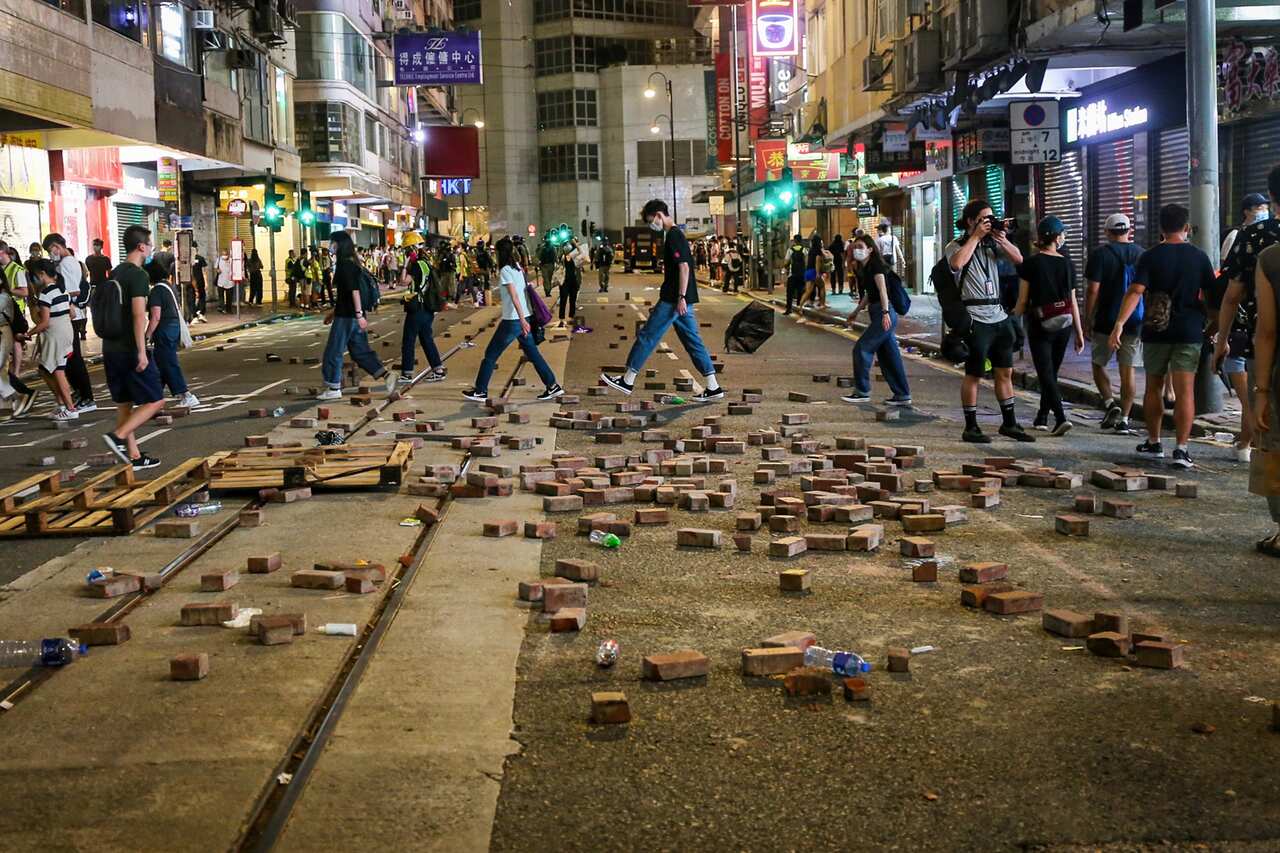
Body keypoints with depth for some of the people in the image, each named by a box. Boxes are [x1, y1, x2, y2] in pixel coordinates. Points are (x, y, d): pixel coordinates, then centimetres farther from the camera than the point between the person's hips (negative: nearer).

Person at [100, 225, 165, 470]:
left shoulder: (115, 273, 13)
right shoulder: (138, 275, -13)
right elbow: (138, 315, -21)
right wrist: (142, 352, -23)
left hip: (111, 348, 9)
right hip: (131, 349, -9)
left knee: (124, 404, 12)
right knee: (155, 401, -1)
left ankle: (134, 456, 15)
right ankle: (118, 437, -13)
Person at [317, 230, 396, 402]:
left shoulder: (345, 264, -14)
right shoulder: (351, 263, 15)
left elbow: (354, 290, -22)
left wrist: (359, 314, -27)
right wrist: (333, 312, 27)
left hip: (346, 317, -9)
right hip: (352, 316, 9)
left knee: (333, 352, 1)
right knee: (360, 351, 11)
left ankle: (333, 389, 8)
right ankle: (386, 375, 4)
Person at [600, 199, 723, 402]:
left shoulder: (673, 236, -12)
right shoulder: (676, 235, 18)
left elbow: (684, 266, -20)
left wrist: (681, 297, -22)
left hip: (673, 299, -10)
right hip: (681, 300, 10)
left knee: (647, 336, -2)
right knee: (692, 341, 8)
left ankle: (627, 381, 5)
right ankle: (713, 387, 6)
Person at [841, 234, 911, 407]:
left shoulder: (875, 265, -9)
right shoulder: (863, 269, 18)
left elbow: (883, 290, -20)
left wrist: (885, 313, -29)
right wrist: (854, 313, 29)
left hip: (884, 313, -10)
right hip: (876, 314, 10)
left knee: (862, 348, -8)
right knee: (889, 355, 9)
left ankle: (862, 391, -1)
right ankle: (902, 395, 11)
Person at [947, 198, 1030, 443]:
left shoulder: (992, 243, 14)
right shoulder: (956, 246, -3)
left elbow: (1018, 259, 7)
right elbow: (957, 263, -25)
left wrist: (1001, 239, -7)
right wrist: (976, 236, -18)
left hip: (999, 316, 7)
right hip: (975, 319, -6)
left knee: (1005, 372, 11)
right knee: (974, 374, -2)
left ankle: (1009, 423, 20)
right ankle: (970, 427, 6)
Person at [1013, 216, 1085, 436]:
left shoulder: (1031, 264, -7)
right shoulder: (1067, 265, 2)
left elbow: (1022, 301, -6)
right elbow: (1073, 303, 5)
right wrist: (1079, 333, 11)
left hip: (1040, 325, -4)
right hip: (1064, 325, 4)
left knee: (1046, 374, -5)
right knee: (1052, 372, 16)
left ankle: (1061, 417, -21)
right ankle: (1042, 418, 24)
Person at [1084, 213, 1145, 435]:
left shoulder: (1099, 254, -7)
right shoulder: (1142, 254, 6)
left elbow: (1092, 291, -12)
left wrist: (1087, 321, -5)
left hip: (1106, 322, -3)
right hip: (1135, 323, 3)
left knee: (1098, 364, 14)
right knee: (1129, 370, 5)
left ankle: (1110, 404, -3)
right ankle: (1124, 419, 4)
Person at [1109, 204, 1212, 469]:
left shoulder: (1150, 257, -4)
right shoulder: (1199, 256, 1)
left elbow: (1136, 291, -16)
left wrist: (1119, 324, -21)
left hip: (1156, 331, 0)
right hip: (1189, 332, 0)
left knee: (1154, 387, 15)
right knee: (1185, 391, -3)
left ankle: (1153, 443, 24)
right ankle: (1182, 449, -12)